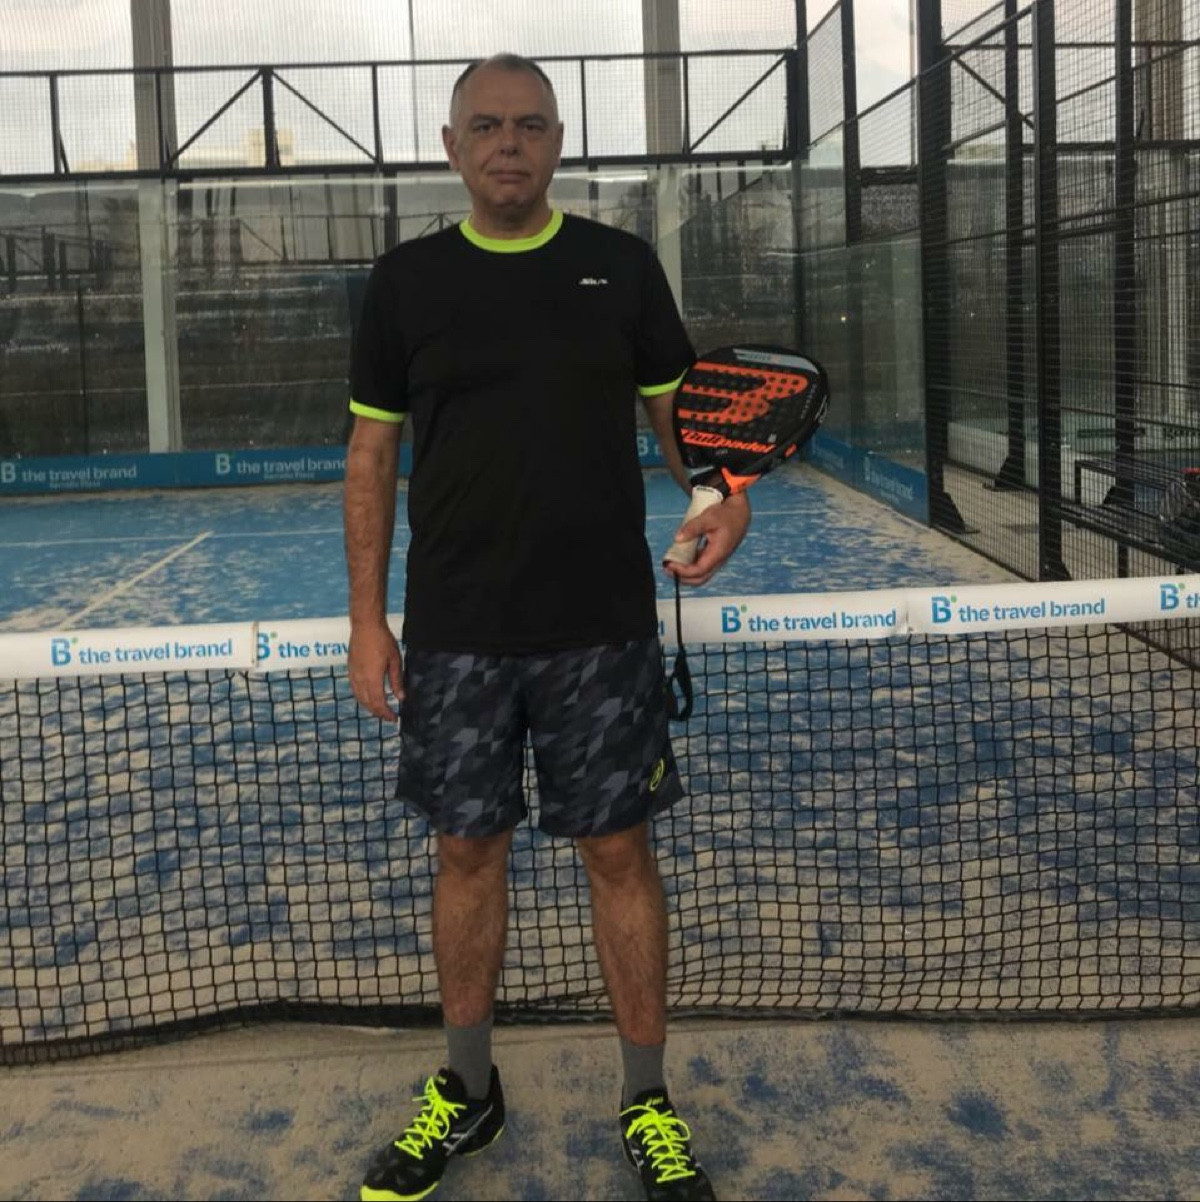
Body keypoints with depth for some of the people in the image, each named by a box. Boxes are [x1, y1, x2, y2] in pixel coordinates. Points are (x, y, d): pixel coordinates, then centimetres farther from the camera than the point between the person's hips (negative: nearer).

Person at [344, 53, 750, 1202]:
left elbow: (681, 409, 8)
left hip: (603, 630, -1)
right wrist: (368, 619, 2)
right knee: (468, 851, 10)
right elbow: (372, 452, 6)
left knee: (618, 850, 5)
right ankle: (467, 1088, 29)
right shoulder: (405, 280, 4)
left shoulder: (621, 265, 3)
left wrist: (724, 498, -14)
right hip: (455, 634, 1)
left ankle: (647, 1102, 20)